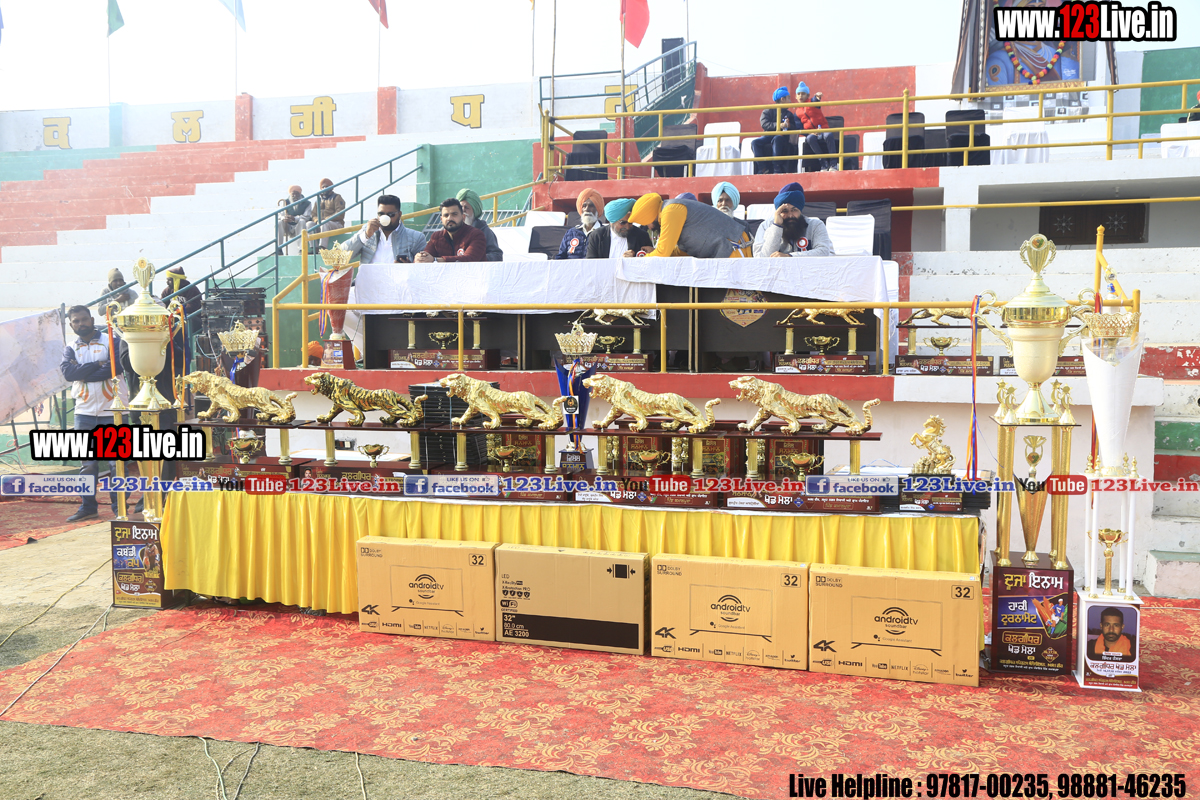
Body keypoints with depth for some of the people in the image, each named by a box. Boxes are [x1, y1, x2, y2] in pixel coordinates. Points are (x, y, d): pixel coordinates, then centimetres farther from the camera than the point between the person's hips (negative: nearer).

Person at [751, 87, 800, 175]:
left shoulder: (789, 114, 19)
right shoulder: (767, 111, 10)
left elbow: (794, 128, 8)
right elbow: (764, 124, -8)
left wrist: (788, 125, -15)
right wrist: (779, 125, -21)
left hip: (782, 137, 0)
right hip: (768, 136, 0)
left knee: (777, 139, -37)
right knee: (755, 142, -28)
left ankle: (777, 168, -39)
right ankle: (763, 168, -31)